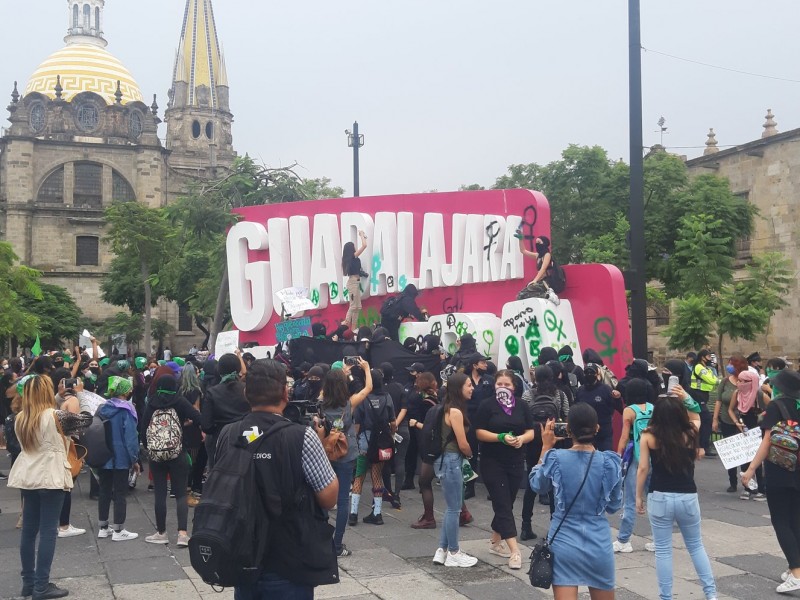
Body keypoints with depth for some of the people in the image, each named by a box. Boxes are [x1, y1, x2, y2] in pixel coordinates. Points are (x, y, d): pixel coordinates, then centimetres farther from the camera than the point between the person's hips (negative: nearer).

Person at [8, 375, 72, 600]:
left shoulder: (20, 418, 7)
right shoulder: (53, 415, -12)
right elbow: (62, 446, -2)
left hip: (28, 477, 7)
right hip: (50, 477, -7)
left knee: (29, 530, 12)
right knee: (48, 532, -2)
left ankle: (28, 582, 19)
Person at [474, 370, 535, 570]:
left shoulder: (521, 405, 6)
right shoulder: (487, 405, -5)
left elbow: (531, 432, 6)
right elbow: (479, 432, -8)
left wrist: (521, 438, -16)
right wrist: (501, 437, -21)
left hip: (516, 462, 4)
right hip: (493, 463, -4)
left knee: (507, 504, 13)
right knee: (503, 505, -7)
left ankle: (495, 542, 30)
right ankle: (515, 551, -10)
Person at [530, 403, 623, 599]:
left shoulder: (556, 459, -12)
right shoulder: (610, 462, -8)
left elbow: (537, 485, 9)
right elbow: (614, 506, 5)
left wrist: (546, 447, 12)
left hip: (564, 542, -1)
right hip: (599, 544, 1)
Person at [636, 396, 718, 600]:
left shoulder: (649, 436, -6)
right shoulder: (690, 434, -1)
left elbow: (643, 469, -7)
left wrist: (639, 497, 4)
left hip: (660, 498, -2)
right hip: (688, 497, 2)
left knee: (663, 550, 8)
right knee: (696, 546, 20)